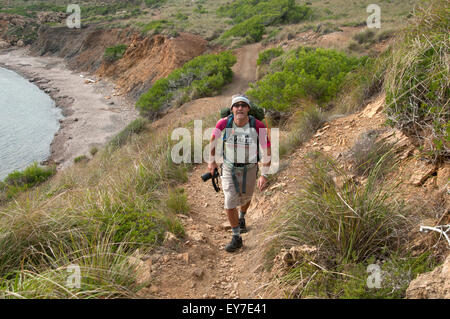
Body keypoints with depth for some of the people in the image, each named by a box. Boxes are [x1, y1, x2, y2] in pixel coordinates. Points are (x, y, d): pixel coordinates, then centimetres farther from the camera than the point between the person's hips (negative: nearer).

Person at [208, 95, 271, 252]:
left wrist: (264, 175, -16)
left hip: (249, 168, 0)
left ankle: (242, 218, 58)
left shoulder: (258, 126, -24)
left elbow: (267, 151, -14)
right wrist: (211, 161, 9)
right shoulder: (224, 123, -22)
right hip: (229, 168, 0)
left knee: (245, 198, 24)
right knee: (230, 204, -6)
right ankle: (236, 238, 14)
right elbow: (213, 139, -1)